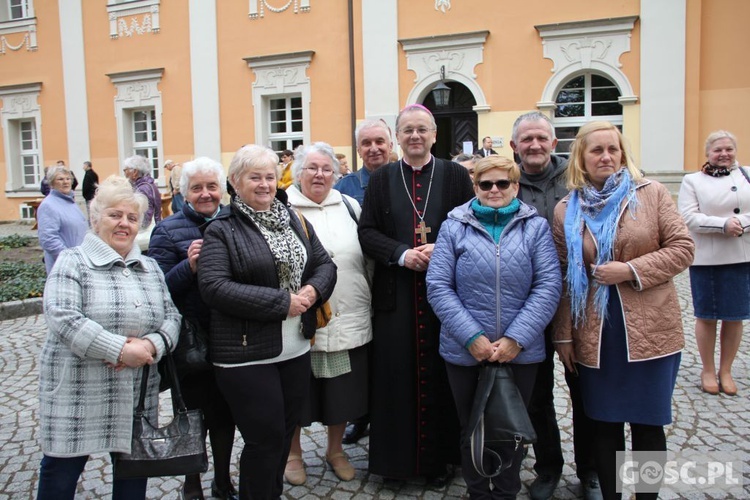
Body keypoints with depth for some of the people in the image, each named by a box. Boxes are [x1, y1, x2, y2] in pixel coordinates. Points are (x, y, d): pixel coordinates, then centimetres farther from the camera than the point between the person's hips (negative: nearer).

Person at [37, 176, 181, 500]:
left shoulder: (150, 267, 12)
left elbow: (171, 317, 6)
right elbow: (62, 318, -17)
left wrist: (151, 345, -15)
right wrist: (120, 350, -22)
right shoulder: (73, 262, -4)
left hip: (137, 397, 5)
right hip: (79, 394, -4)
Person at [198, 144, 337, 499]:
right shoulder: (222, 230, -7)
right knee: (265, 438, 3)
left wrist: (313, 289, -12)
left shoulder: (294, 220, 11)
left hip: (296, 349, 6)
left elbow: (325, 264, 11)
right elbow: (214, 286, -19)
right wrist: (282, 302, -20)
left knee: (285, 433, 17)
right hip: (246, 354, -5)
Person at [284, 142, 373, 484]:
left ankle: (335, 449, 38)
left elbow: (368, 256, 13)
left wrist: (373, 300, 15)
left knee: (343, 392, 15)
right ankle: (293, 452, 36)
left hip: (349, 321, 3)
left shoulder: (349, 206, 7)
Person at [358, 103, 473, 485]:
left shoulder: (455, 175, 5)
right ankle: (398, 454, 19)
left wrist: (441, 250, -15)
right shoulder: (381, 179, 8)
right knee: (396, 371, 3)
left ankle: (438, 457, 20)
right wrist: (402, 254, -14)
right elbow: (366, 231, 2)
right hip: (396, 293, 1)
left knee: (439, 372, 5)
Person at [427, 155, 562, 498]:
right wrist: (472, 337, -14)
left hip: (520, 352, 0)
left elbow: (548, 286, -5)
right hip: (465, 351, 0)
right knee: (472, 429, 15)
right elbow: (438, 287, -6)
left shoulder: (535, 226, 2)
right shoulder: (454, 226, 0)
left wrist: (516, 339, -13)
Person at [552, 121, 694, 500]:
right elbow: (563, 278, 4)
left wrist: (631, 270, -16)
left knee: (648, 423, 9)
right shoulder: (566, 209, 4)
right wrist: (564, 335, 3)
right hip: (594, 337, 1)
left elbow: (682, 248, -2)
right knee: (604, 423, 12)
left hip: (650, 331, -1)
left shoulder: (651, 193, 1)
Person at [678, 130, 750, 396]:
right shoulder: (692, 180, 3)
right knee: (706, 316, 8)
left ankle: (725, 370, 24)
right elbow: (688, 217, -9)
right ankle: (707, 370, 24)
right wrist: (723, 225, -20)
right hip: (706, 259, -2)